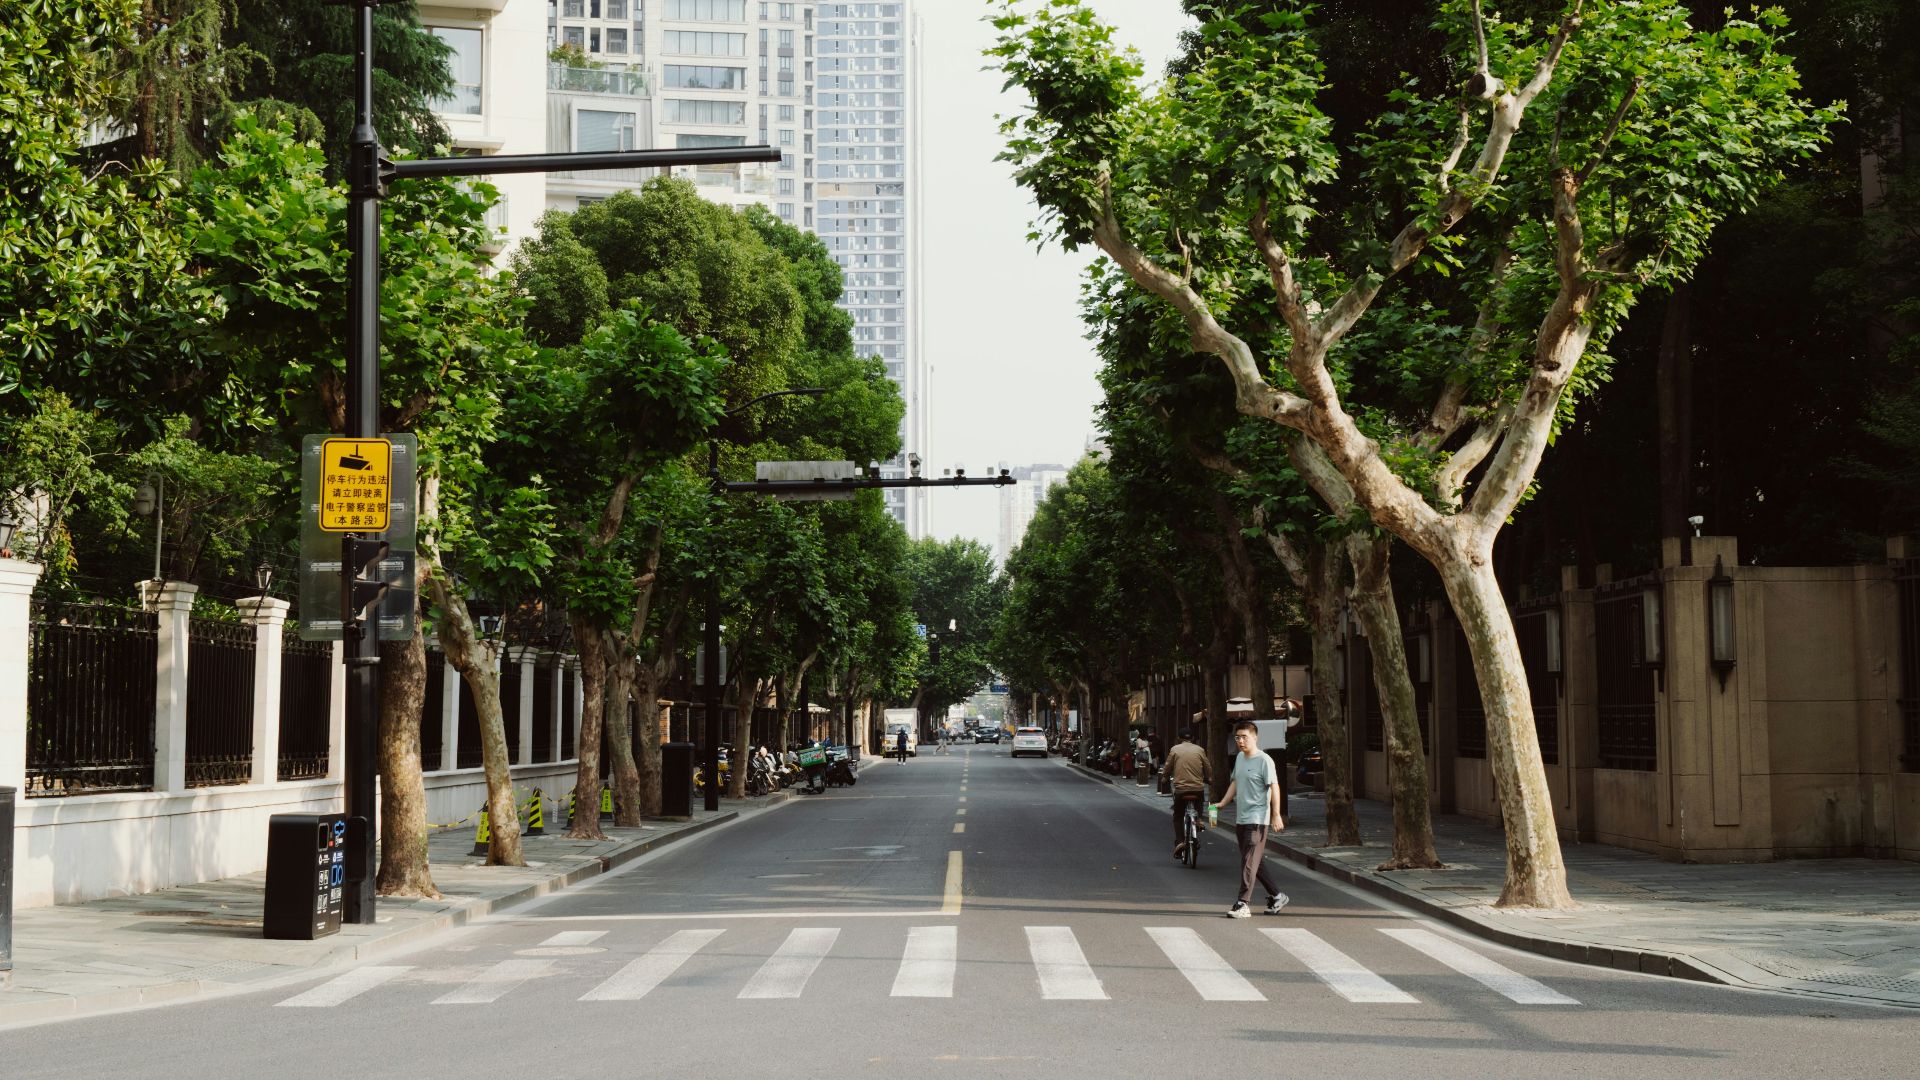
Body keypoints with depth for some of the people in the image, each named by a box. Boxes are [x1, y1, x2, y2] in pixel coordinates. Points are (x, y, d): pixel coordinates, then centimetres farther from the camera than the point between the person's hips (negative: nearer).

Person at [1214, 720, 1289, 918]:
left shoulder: (1264, 760, -11)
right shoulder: (1239, 758, 13)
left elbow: (1274, 787, -14)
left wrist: (1276, 815, -19)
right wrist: (1222, 803, 13)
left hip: (1257, 820, -9)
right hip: (1241, 818, 9)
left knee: (1250, 861, -12)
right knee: (1256, 861, 15)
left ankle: (1243, 904, -14)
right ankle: (1276, 896, 27)